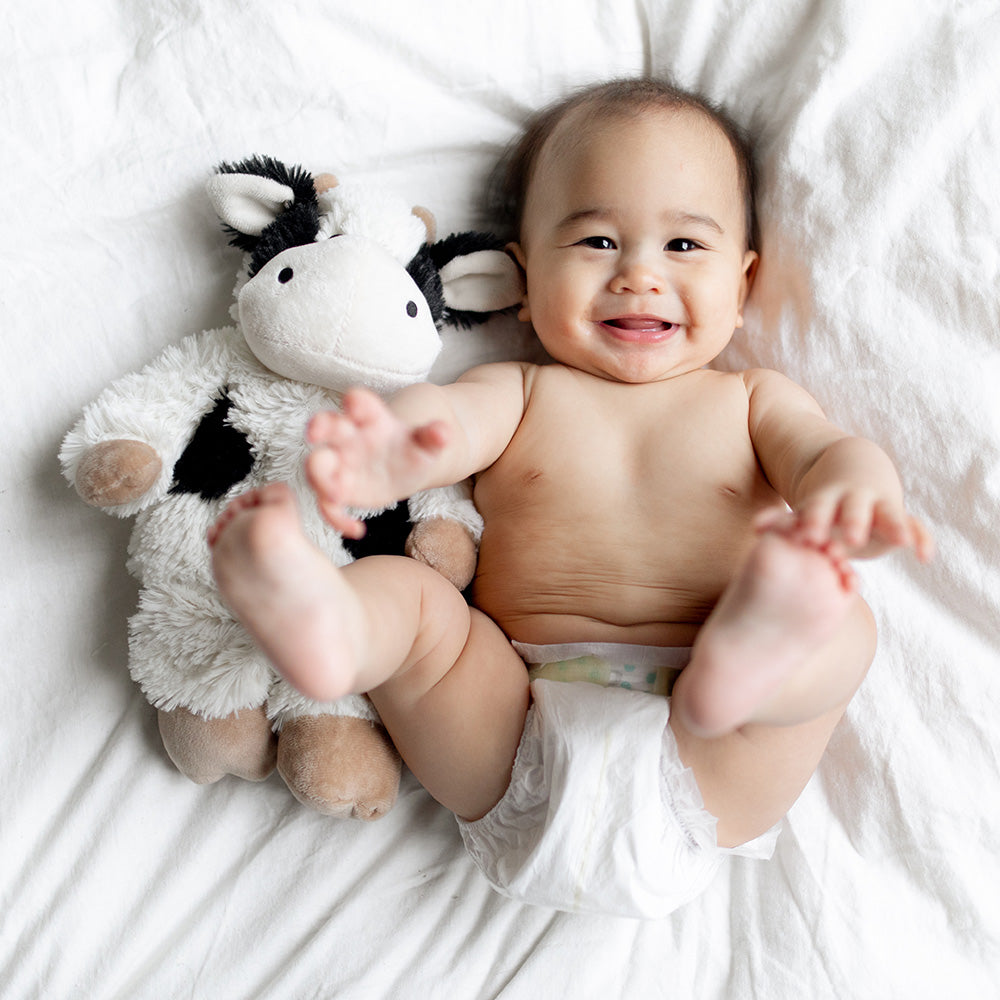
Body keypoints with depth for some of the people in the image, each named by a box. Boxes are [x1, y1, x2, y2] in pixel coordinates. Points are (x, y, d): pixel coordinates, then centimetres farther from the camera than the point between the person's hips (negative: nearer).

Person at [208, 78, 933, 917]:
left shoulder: (753, 401, 16)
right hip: (520, 735, 1)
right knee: (403, 590, -16)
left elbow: (830, 451, -3)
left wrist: (854, 491, -32)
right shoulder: (522, 394, 13)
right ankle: (321, 625, -48)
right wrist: (386, 453, -36)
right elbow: (447, 422, -9)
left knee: (843, 623, -21)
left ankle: (747, 660, -52)